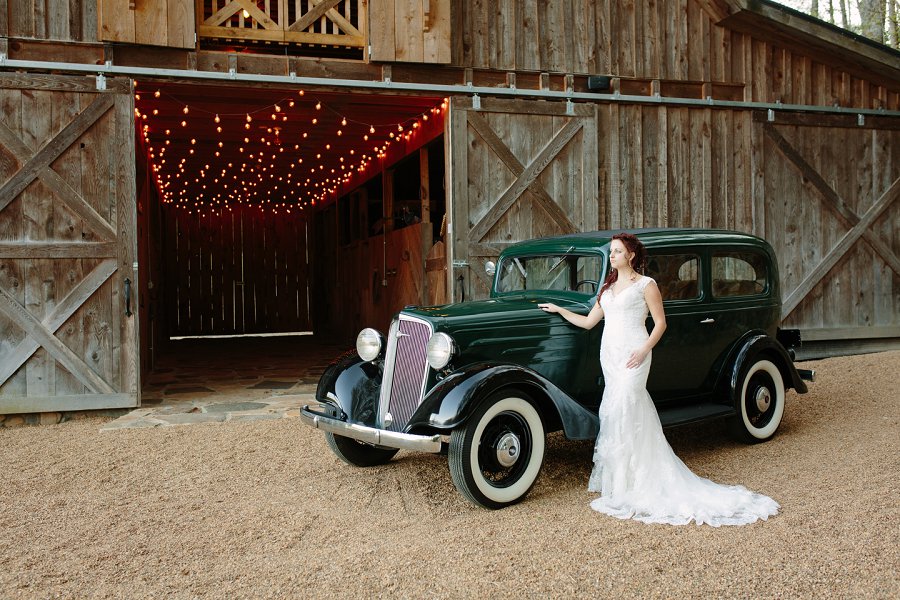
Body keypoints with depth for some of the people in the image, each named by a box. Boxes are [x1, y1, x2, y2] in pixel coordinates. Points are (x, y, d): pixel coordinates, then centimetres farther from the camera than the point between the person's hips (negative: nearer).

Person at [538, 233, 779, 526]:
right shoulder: (607, 288, 19)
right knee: (616, 411, 5)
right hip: (609, 354, 7)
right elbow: (588, 322, 21)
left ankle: (624, 489, -4)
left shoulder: (646, 284, 0)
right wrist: (558, 309, 20)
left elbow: (660, 322, -3)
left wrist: (644, 349, -15)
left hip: (633, 355, -7)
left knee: (622, 413, -11)